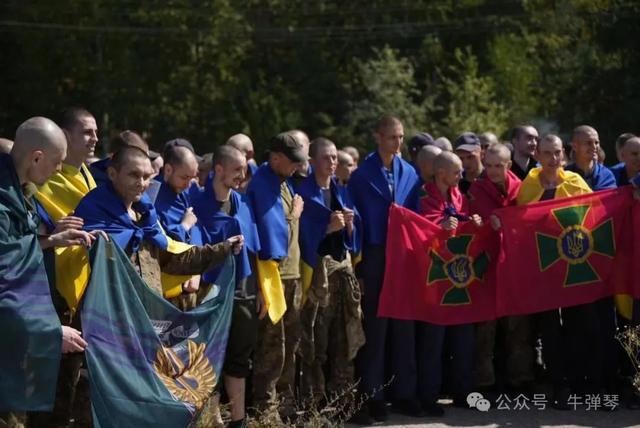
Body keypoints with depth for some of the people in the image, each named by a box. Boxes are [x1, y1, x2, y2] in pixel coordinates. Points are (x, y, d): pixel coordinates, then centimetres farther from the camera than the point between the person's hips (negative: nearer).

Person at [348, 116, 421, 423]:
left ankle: (404, 392, 15)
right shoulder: (362, 175, -4)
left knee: (403, 326, 7)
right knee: (375, 327, 0)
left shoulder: (409, 173, 7)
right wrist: (360, 266, -8)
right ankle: (373, 396, 5)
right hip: (374, 258, -3)